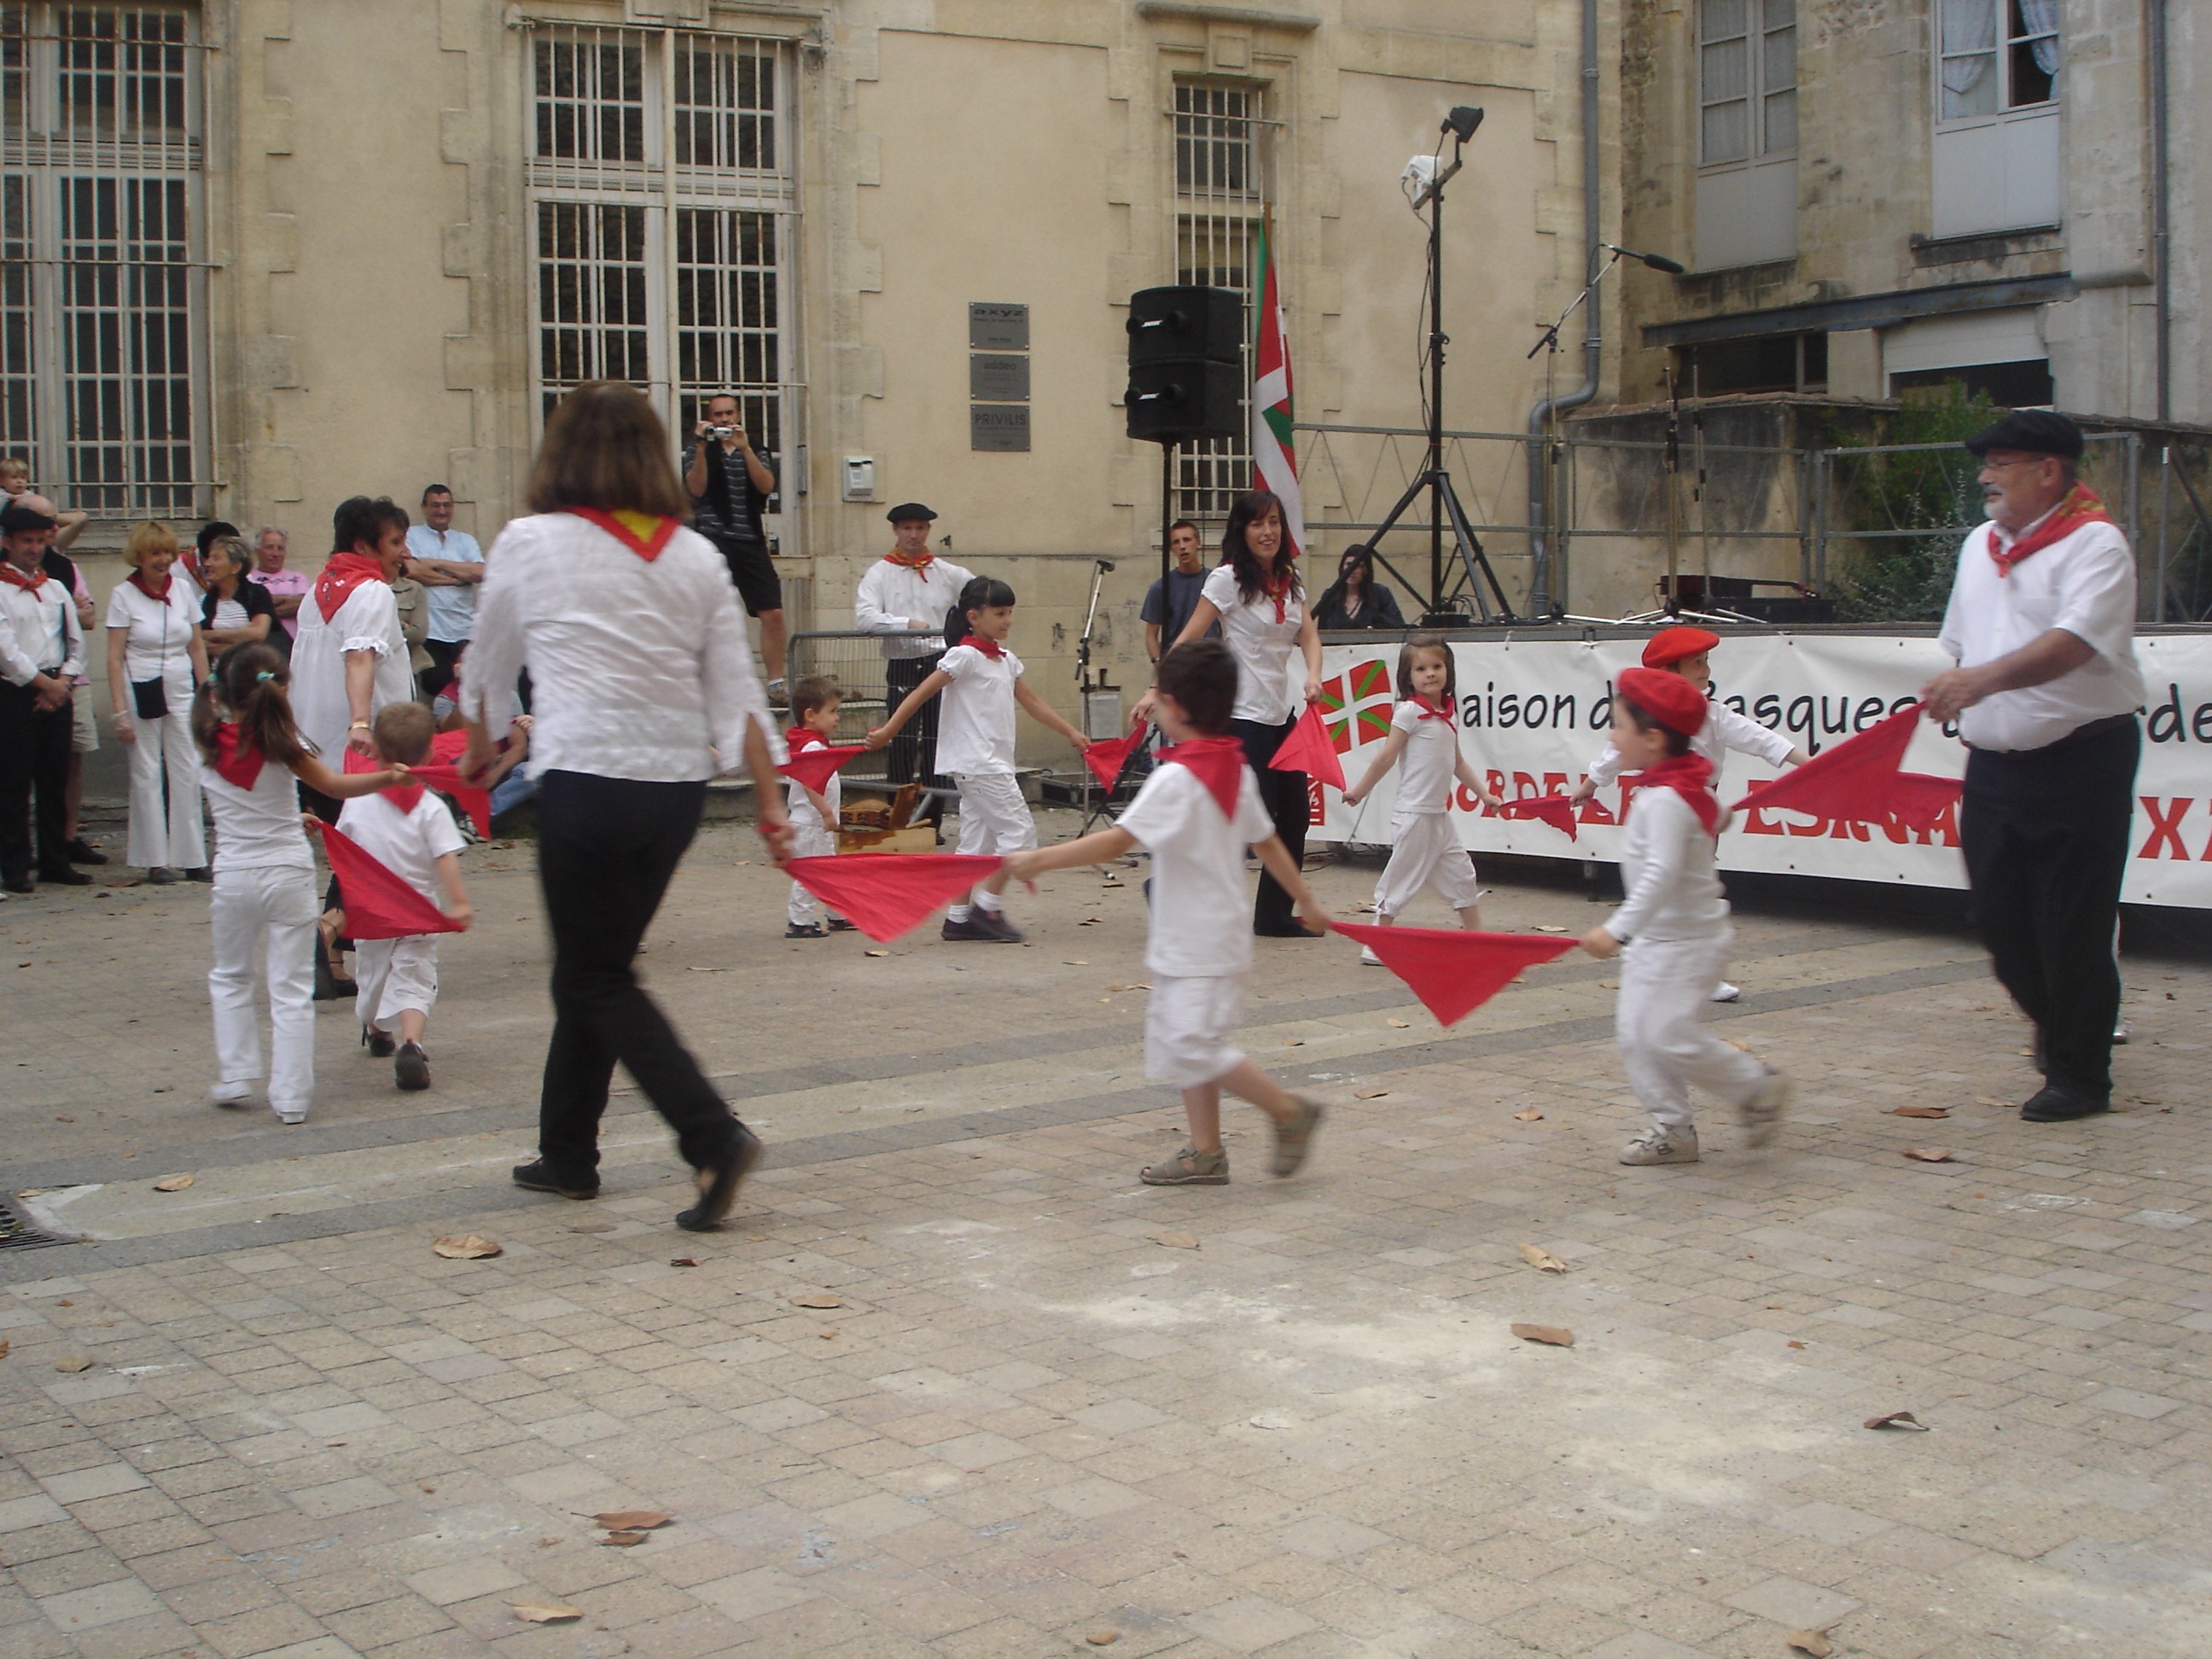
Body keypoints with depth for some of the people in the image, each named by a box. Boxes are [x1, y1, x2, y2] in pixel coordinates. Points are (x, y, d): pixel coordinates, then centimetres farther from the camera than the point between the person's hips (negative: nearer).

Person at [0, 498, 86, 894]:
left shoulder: (56, 588, 15)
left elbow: (76, 642, 14)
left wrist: (62, 683, -1)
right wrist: (44, 683, -10)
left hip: (56, 694, 6)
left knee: (55, 782, 8)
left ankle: (55, 861, 15)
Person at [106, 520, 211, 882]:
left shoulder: (184, 590, 7)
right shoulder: (123, 595, -2)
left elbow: (197, 649, 12)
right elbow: (114, 657, -4)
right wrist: (120, 710, -10)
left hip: (181, 693, 3)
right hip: (141, 694, -3)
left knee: (187, 774, 2)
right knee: (148, 776, 0)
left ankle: (192, 856, 8)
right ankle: (156, 861, 6)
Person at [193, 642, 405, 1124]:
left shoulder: (208, 745, -2)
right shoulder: (279, 744, -11)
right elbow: (333, 786, -14)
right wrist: (387, 777, -17)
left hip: (233, 876, 3)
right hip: (288, 873, -2)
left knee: (230, 978, 23)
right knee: (291, 989, 3)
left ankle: (235, 1078, 19)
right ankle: (290, 1096, 2)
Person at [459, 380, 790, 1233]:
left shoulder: (531, 544, -2)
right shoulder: (696, 556, 5)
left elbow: (487, 668, 12)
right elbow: (738, 694, 3)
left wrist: (480, 747, 31)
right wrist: (771, 809, 7)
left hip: (587, 784, -5)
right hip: (678, 787, 5)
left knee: (598, 979, 5)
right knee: (592, 969, 18)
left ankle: (715, 1137, -10)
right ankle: (566, 1153, 28)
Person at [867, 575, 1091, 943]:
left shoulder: (1006, 660, 15)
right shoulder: (965, 656, -11)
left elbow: (1033, 703, 22)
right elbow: (922, 693, -13)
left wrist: (1072, 734, 22)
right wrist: (888, 730, -17)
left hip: (995, 764, 9)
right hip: (977, 763, -9)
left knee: (978, 840, 10)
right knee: (1019, 830, -9)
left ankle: (959, 917, 13)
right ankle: (987, 907, -2)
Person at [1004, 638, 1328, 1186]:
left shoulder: (1177, 779, -20)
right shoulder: (1236, 770, 8)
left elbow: (1117, 842, -26)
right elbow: (1267, 841, 16)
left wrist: (1039, 860, -25)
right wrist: (1306, 900, 26)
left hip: (1199, 945, -10)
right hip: (1191, 940, 10)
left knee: (1196, 1047, -8)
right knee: (1182, 1042, 13)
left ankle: (1291, 1110, 2)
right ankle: (1205, 1152, 17)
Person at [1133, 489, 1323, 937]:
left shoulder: (1289, 581, 10)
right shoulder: (1227, 579, -8)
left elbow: (1309, 636, 3)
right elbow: (1189, 639, -11)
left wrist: (1313, 677, -18)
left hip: (1283, 712, 7)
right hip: (1243, 713, -7)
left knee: (1295, 814, 7)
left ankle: (1274, 915, 18)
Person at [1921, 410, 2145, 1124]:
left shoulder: (2094, 544, -11)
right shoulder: (1979, 545, 13)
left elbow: (2072, 643, -27)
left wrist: (1985, 679, -40)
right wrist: (1956, 702, 15)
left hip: (2080, 762, -7)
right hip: (1994, 763, 7)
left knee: (2073, 925, -2)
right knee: (1999, 917, 10)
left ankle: (2079, 1075, 12)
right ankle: (2056, 1022, 36)